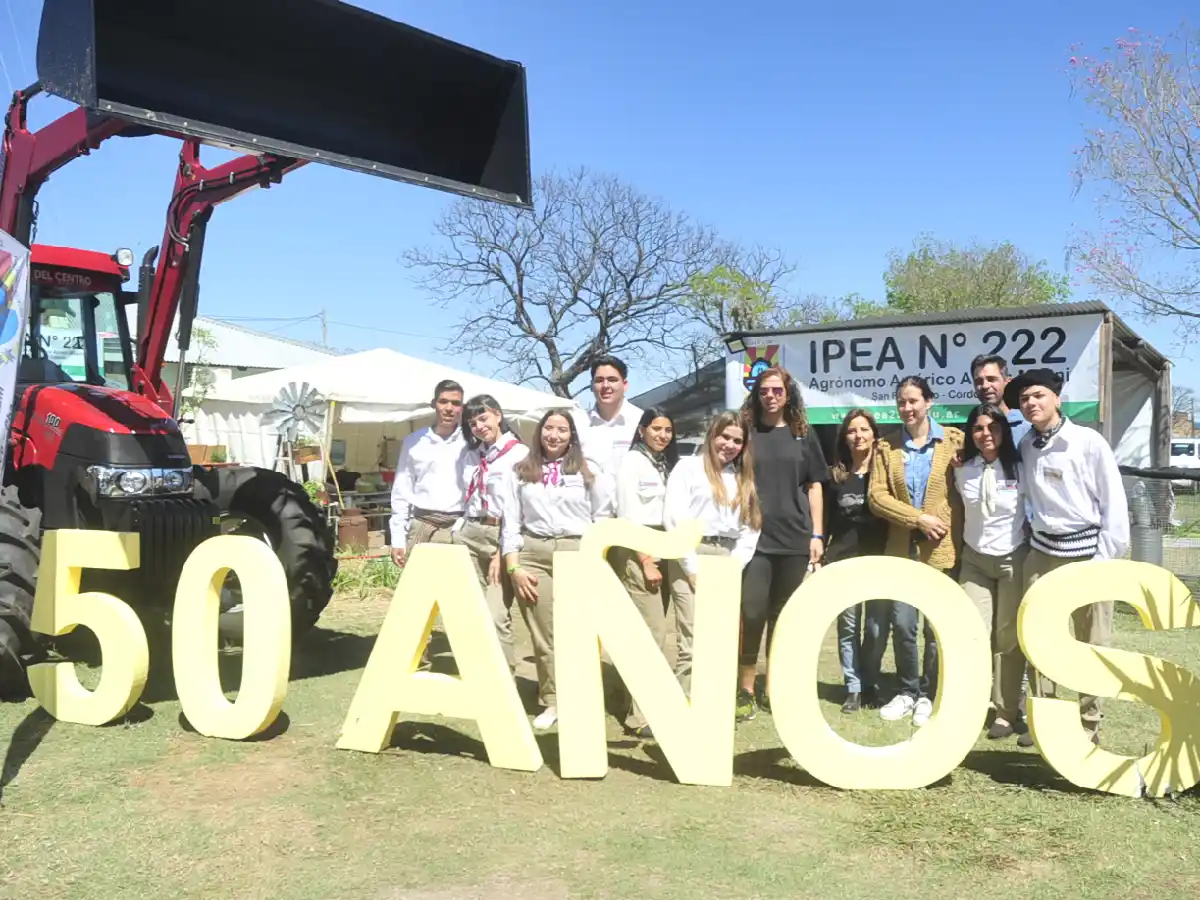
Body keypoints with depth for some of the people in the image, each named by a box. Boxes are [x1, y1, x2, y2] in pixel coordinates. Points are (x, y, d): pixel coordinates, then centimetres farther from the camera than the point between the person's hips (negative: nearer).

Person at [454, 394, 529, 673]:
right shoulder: (473, 454, 19)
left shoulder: (520, 453, -3)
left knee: (496, 615, -12)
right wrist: (458, 532, 12)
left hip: (500, 535, -6)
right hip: (470, 534, 6)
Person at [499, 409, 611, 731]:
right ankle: (552, 702, 13)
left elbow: (602, 520, 10)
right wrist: (513, 568, -2)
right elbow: (510, 523, 7)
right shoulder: (520, 472, 9)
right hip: (532, 554, 1)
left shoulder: (588, 472, 8)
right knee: (543, 635, 3)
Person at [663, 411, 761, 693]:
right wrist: (693, 569, -11)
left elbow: (750, 528, 13)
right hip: (692, 558, -5)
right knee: (691, 642, -11)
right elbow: (674, 519, -6)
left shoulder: (744, 477, 20)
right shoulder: (688, 466, 4)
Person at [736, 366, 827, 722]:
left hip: (794, 538, 2)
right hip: (754, 537, -2)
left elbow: (814, 486, 11)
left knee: (783, 616, 8)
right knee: (752, 613, -7)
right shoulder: (744, 431, 4)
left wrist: (817, 534, 5)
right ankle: (745, 691, 3)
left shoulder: (802, 434, 9)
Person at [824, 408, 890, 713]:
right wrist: (821, 556, 6)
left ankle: (870, 684, 19)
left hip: (880, 558, -1)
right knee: (848, 626, 3)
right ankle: (853, 688, 11)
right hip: (844, 559, 2)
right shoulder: (835, 475, 8)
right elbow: (827, 520, 11)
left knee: (877, 627, 2)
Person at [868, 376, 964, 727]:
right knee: (902, 625, 4)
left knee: (936, 628, 4)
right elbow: (876, 497, -3)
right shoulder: (886, 447, 6)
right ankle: (907, 691, 22)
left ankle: (927, 695, 19)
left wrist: (958, 539, -8)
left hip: (940, 549, -2)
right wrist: (918, 519, -13)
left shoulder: (953, 440, 1)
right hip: (902, 548, 2)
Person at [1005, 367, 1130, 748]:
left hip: (1086, 553, -4)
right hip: (1042, 553, 4)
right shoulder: (1026, 446, 5)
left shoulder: (1089, 442, -8)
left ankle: (1089, 725, 15)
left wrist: (1105, 560, -11)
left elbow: (1114, 503, -8)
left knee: (1091, 645, 3)